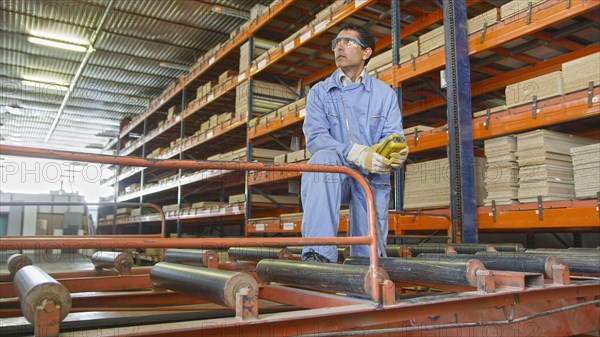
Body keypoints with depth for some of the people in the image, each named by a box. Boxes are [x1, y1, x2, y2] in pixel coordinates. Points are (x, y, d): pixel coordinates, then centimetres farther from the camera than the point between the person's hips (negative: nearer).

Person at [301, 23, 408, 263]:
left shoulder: (384, 93, 9)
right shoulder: (320, 92, 5)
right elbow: (315, 137, -11)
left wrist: (395, 151, -29)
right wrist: (358, 154, -27)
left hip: (373, 177, 2)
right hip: (332, 175, -1)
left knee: (368, 256, -1)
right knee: (323, 158, -36)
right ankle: (319, 253, -39)